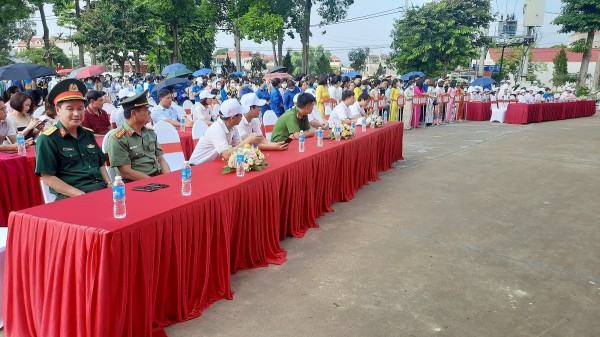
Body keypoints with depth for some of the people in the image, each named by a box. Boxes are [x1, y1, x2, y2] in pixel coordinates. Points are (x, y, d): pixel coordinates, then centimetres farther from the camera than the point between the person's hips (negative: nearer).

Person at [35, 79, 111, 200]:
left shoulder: (88, 134, 17)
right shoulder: (47, 139, -2)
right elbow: (47, 177, -6)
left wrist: (109, 184, 6)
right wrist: (80, 195, -14)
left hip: (101, 190, 6)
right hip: (70, 197, -6)